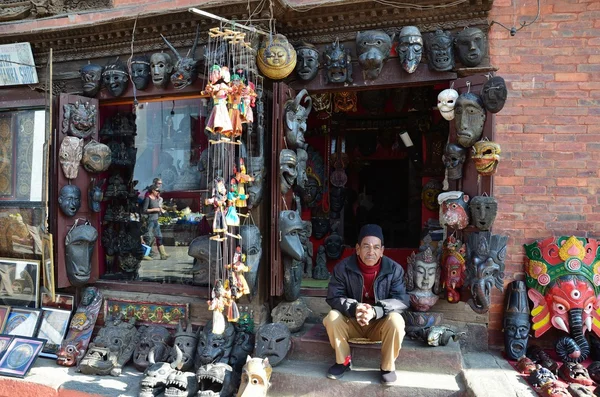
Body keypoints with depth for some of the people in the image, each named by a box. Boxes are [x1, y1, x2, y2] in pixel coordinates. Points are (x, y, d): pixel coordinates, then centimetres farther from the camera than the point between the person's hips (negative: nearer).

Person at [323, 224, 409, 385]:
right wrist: (354, 309, -36)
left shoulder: (394, 269, -13)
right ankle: (343, 361, -2)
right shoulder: (343, 267, -13)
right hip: (351, 322, 1)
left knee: (396, 320, -31)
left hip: (381, 323, -1)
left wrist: (375, 311, -37)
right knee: (333, 317, -26)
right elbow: (333, 297, -15)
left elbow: (402, 300, -19)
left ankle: (388, 366, -6)